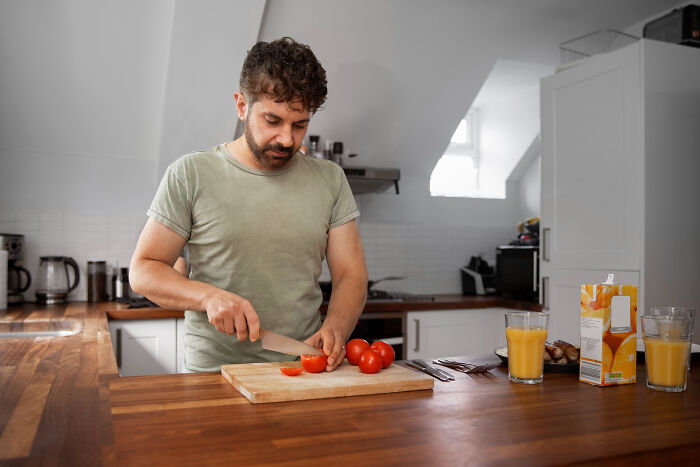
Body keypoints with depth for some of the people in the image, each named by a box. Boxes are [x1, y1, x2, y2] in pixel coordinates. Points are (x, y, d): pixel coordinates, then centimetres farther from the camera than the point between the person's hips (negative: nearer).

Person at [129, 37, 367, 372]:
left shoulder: (330, 179, 8)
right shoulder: (190, 175, 1)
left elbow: (351, 275, 6)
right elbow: (143, 270, 3)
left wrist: (334, 330, -13)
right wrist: (209, 296, -15)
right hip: (213, 371, -1)